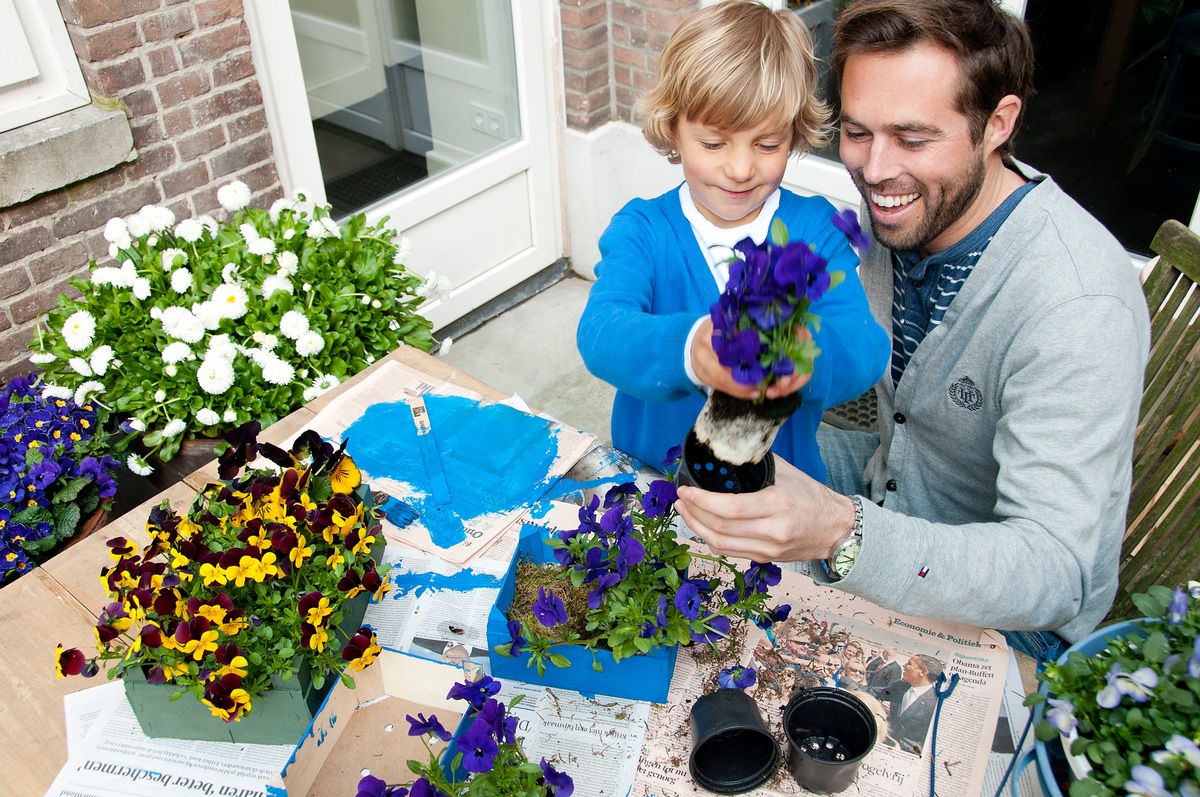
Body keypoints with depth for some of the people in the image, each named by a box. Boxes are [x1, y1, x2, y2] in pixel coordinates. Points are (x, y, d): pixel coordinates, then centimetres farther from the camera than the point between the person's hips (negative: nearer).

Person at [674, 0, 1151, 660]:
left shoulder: (1078, 306, -34)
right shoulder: (897, 211, -10)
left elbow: (1053, 571, -38)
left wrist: (842, 536, -54)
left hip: (1009, 612, -7)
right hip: (892, 485, 7)